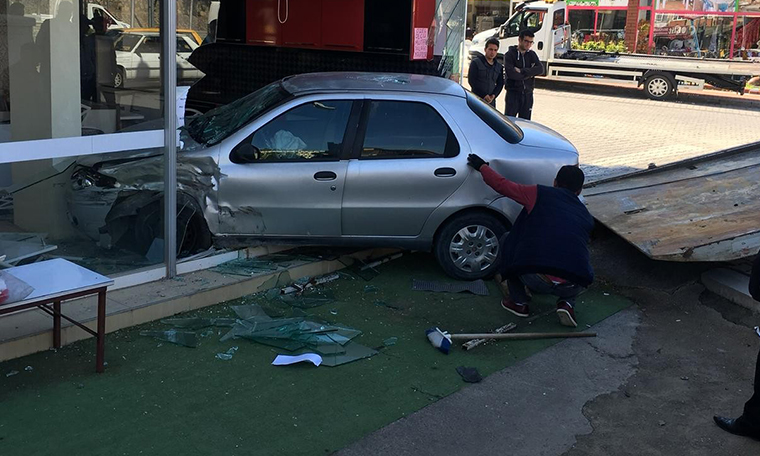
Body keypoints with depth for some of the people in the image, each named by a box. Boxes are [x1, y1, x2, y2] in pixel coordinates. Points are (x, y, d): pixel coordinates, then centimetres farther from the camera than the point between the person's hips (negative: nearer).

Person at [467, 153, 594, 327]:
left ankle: (519, 302, 25)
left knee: (508, 240, 26)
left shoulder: (541, 194, 11)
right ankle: (567, 303, 14)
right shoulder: (586, 217, 23)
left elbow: (502, 185, 18)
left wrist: (481, 166, 37)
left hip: (535, 279, -3)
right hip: (574, 286, 3)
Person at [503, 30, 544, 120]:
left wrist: (522, 71, -16)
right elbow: (511, 73, -19)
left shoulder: (532, 55, 10)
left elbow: (540, 69, -6)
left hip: (528, 94, 4)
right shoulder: (510, 54, -4)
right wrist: (529, 74, -9)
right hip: (513, 93, -4)